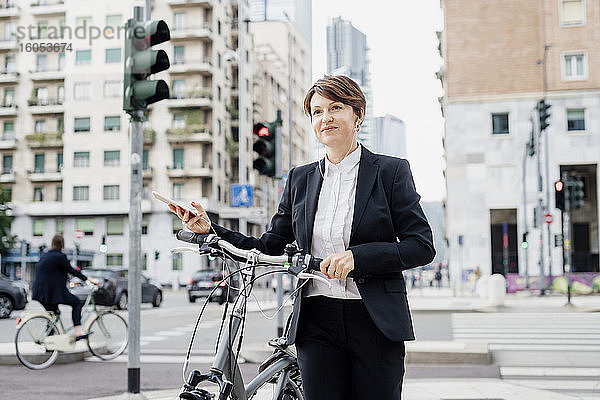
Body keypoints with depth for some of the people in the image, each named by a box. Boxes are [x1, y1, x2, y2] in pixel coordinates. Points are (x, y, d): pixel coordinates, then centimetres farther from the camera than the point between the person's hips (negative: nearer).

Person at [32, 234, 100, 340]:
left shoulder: (44, 255, 13)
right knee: (76, 302, 5)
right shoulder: (60, 256, -11)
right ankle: (77, 331, -6)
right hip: (53, 291, -8)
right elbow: (72, 270, -10)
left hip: (40, 292, 8)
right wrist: (90, 279, -6)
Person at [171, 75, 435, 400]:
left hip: (376, 323, -2)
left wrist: (356, 256, -18)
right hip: (316, 322, 3)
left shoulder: (391, 171, 0)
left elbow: (422, 245, -5)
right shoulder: (300, 179, 11)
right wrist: (209, 230, -2)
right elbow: (270, 248, 11)